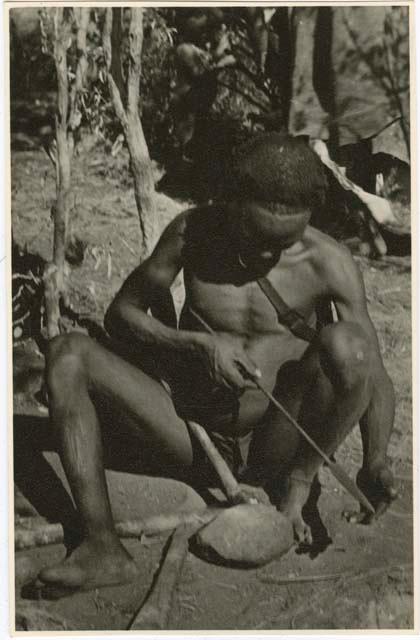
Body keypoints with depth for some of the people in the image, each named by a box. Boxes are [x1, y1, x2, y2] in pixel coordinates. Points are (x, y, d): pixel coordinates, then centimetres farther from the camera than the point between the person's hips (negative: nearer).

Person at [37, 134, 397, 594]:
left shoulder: (328, 263, -11)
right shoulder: (193, 232, -5)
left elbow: (374, 377, -9)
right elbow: (120, 314, 1)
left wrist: (374, 469, -25)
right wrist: (199, 345, -16)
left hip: (271, 448, -2)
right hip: (190, 439, 3)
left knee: (343, 344, -28)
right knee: (68, 355, -19)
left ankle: (296, 487, -9)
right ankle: (103, 549, -29)